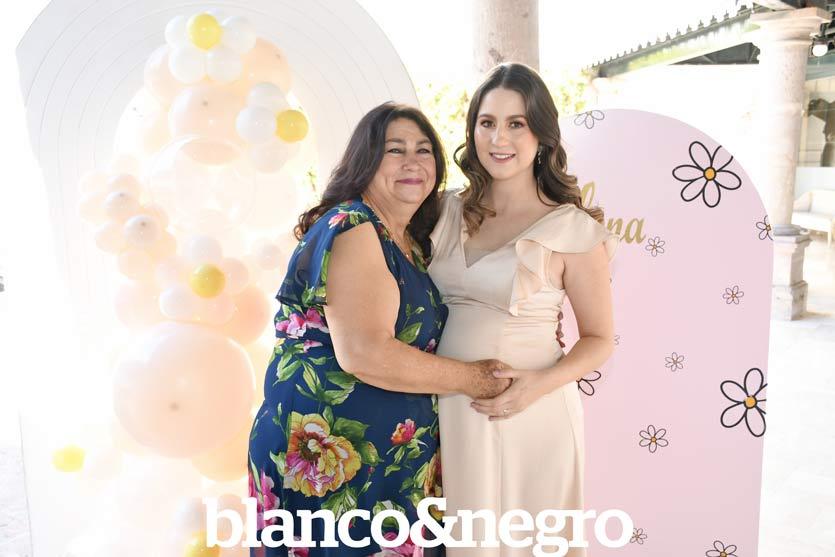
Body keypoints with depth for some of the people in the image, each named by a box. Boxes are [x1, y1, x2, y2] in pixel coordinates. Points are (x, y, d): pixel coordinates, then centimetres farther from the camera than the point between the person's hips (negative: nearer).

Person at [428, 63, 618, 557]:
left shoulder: (572, 229, -10)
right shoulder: (449, 211, 3)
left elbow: (599, 340, -4)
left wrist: (540, 383, -18)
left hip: (528, 416, -4)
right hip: (449, 413, 4)